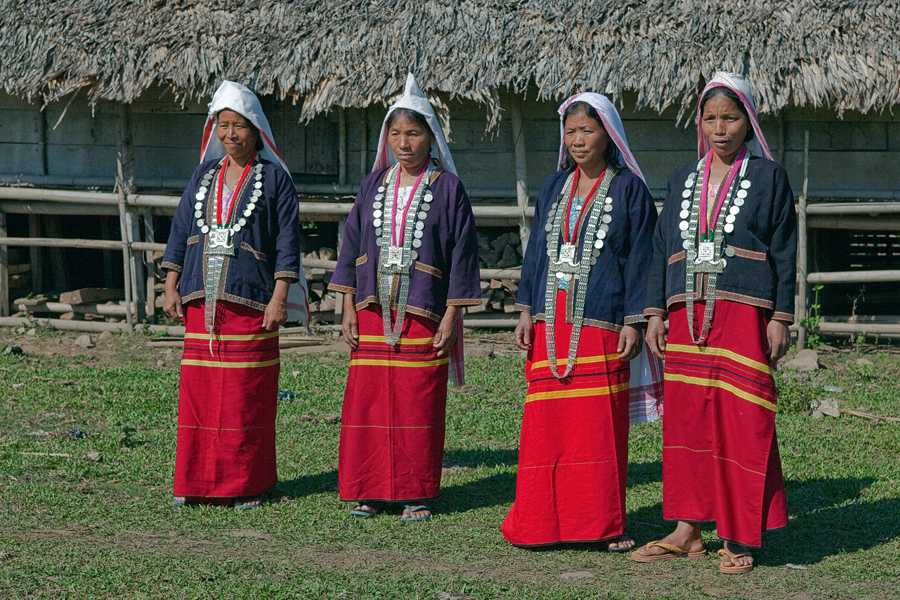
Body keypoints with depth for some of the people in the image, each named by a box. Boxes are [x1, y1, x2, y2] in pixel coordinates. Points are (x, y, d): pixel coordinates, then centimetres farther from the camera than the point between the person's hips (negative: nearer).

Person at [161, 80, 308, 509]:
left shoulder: (275, 178, 1)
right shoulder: (204, 174, 14)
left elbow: (287, 243, -3)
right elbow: (180, 230, 15)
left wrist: (279, 298, -10)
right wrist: (171, 288, 8)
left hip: (249, 299, -4)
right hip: (201, 299, 4)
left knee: (246, 397, -3)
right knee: (198, 393, 3)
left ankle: (245, 483, 5)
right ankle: (197, 482, 9)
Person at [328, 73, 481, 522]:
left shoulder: (447, 188, -1)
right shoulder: (375, 184, 10)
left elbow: (462, 253, -2)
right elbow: (352, 244, 12)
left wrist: (452, 316, -7)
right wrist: (348, 308, 5)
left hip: (423, 314, -3)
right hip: (372, 312, 3)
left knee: (419, 405, -1)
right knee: (367, 401, 2)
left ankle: (417, 495, 7)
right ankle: (369, 491, 11)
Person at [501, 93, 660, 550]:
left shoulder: (629, 189, 1)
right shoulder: (554, 187, 14)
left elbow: (639, 259, -1)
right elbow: (536, 250, 16)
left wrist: (633, 322, -8)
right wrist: (526, 311, 9)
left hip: (600, 322, -4)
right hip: (550, 323, 4)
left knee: (600, 425, -5)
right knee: (546, 425, 2)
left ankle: (603, 523, 3)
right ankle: (543, 521, 8)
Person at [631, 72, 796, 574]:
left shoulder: (769, 176, 4)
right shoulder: (683, 180, 15)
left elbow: (784, 250, 2)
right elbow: (664, 248, 16)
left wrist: (780, 318, -5)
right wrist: (656, 312, 7)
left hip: (744, 313, -4)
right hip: (687, 316, 4)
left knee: (742, 423, -5)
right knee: (687, 419, 4)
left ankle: (740, 538, 1)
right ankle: (687, 531, 11)